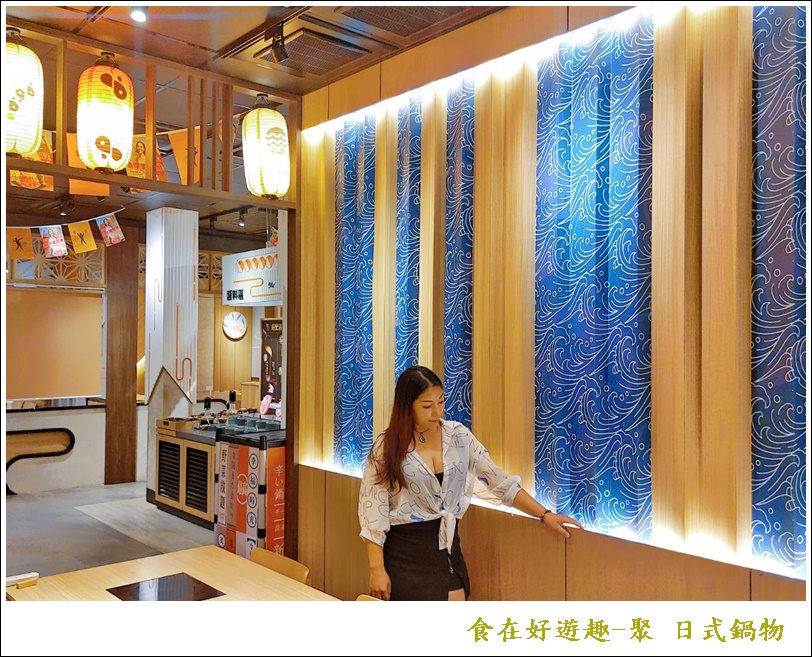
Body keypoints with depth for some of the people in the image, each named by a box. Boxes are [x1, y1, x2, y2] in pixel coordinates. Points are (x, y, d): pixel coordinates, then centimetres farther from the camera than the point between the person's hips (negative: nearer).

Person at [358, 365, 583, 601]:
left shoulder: (458, 436, 0)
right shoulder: (386, 447, -10)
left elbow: (499, 481, 2)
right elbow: (372, 509, -10)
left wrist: (544, 515, -4)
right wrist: (376, 568, -13)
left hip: (446, 548, 3)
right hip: (404, 553, -3)